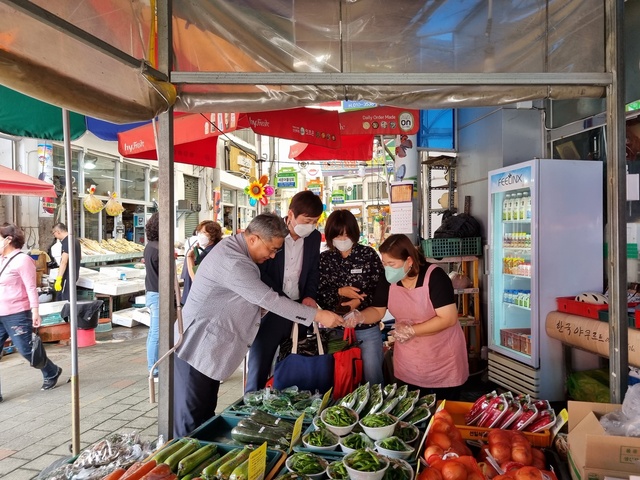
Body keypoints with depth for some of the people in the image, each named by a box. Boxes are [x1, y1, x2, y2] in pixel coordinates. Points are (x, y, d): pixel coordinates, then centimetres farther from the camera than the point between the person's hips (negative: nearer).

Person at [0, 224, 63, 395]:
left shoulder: (22, 260, -12)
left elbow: (31, 288, -15)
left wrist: (35, 312, -20)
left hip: (17, 315, -8)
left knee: (26, 350, 0)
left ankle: (52, 373, 24)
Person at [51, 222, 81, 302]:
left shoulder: (67, 242, -20)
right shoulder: (75, 240, 11)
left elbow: (64, 262, -26)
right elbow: (80, 257, 23)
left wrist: (58, 279, -27)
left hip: (68, 275, -10)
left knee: (66, 300, -5)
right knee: (60, 298, 18)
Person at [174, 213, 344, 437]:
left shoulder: (234, 249, 7)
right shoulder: (232, 262, -26)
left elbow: (260, 297, 13)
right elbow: (270, 300, -27)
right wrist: (317, 315, -22)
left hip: (209, 347, 10)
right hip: (197, 348, -10)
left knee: (206, 415, 17)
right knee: (191, 421, 2)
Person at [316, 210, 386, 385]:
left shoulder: (368, 254, -3)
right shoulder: (323, 259, 2)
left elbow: (382, 290, -7)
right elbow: (317, 294, -3)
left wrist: (359, 301, -19)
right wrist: (339, 292, -17)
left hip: (367, 328, -2)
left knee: (372, 375, 9)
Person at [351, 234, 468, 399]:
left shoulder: (434, 277, -23)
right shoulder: (389, 279, -8)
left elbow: (449, 318, -25)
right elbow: (378, 310, 2)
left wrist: (412, 330, -27)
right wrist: (360, 317, -19)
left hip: (444, 365, -4)